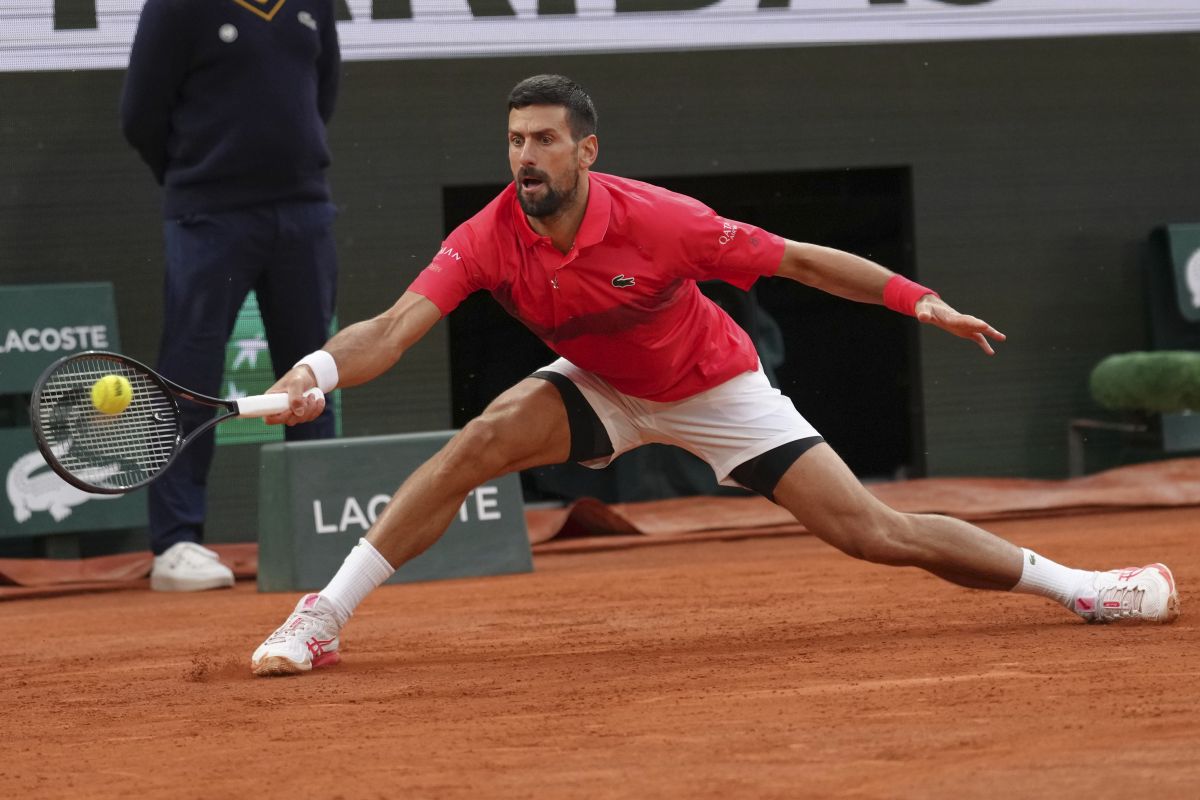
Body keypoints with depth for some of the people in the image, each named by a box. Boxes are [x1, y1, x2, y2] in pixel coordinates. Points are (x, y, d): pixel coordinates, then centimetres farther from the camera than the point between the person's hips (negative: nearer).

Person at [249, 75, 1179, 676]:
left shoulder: (656, 220, -31)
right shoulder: (486, 240, -24)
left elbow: (799, 260, -21)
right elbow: (393, 330, -33)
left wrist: (919, 301, -23)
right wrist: (320, 367, -54)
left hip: (715, 389, -2)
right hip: (600, 389, 2)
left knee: (876, 534, -9)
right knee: (478, 442, -26)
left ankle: (1079, 585, 6)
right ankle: (322, 617, -19)